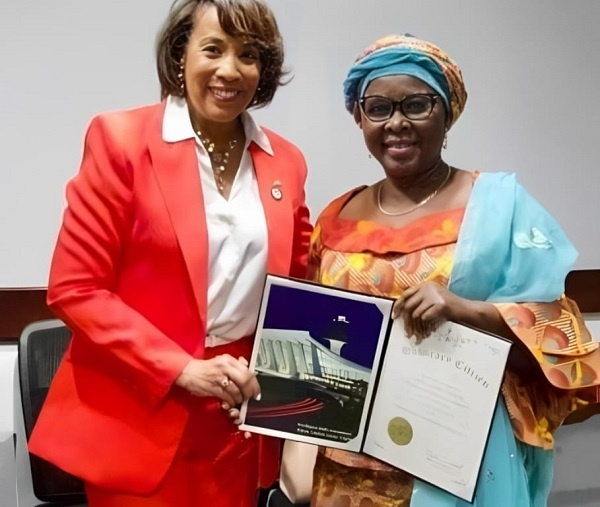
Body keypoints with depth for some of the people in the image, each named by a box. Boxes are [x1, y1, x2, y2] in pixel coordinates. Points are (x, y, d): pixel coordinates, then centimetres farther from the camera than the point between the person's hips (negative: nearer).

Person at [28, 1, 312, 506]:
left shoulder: (285, 161, 4)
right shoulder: (122, 139, -9)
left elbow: (299, 289, 14)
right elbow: (74, 289, -10)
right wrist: (181, 369, -16)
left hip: (242, 422, 4)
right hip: (140, 420, -3)